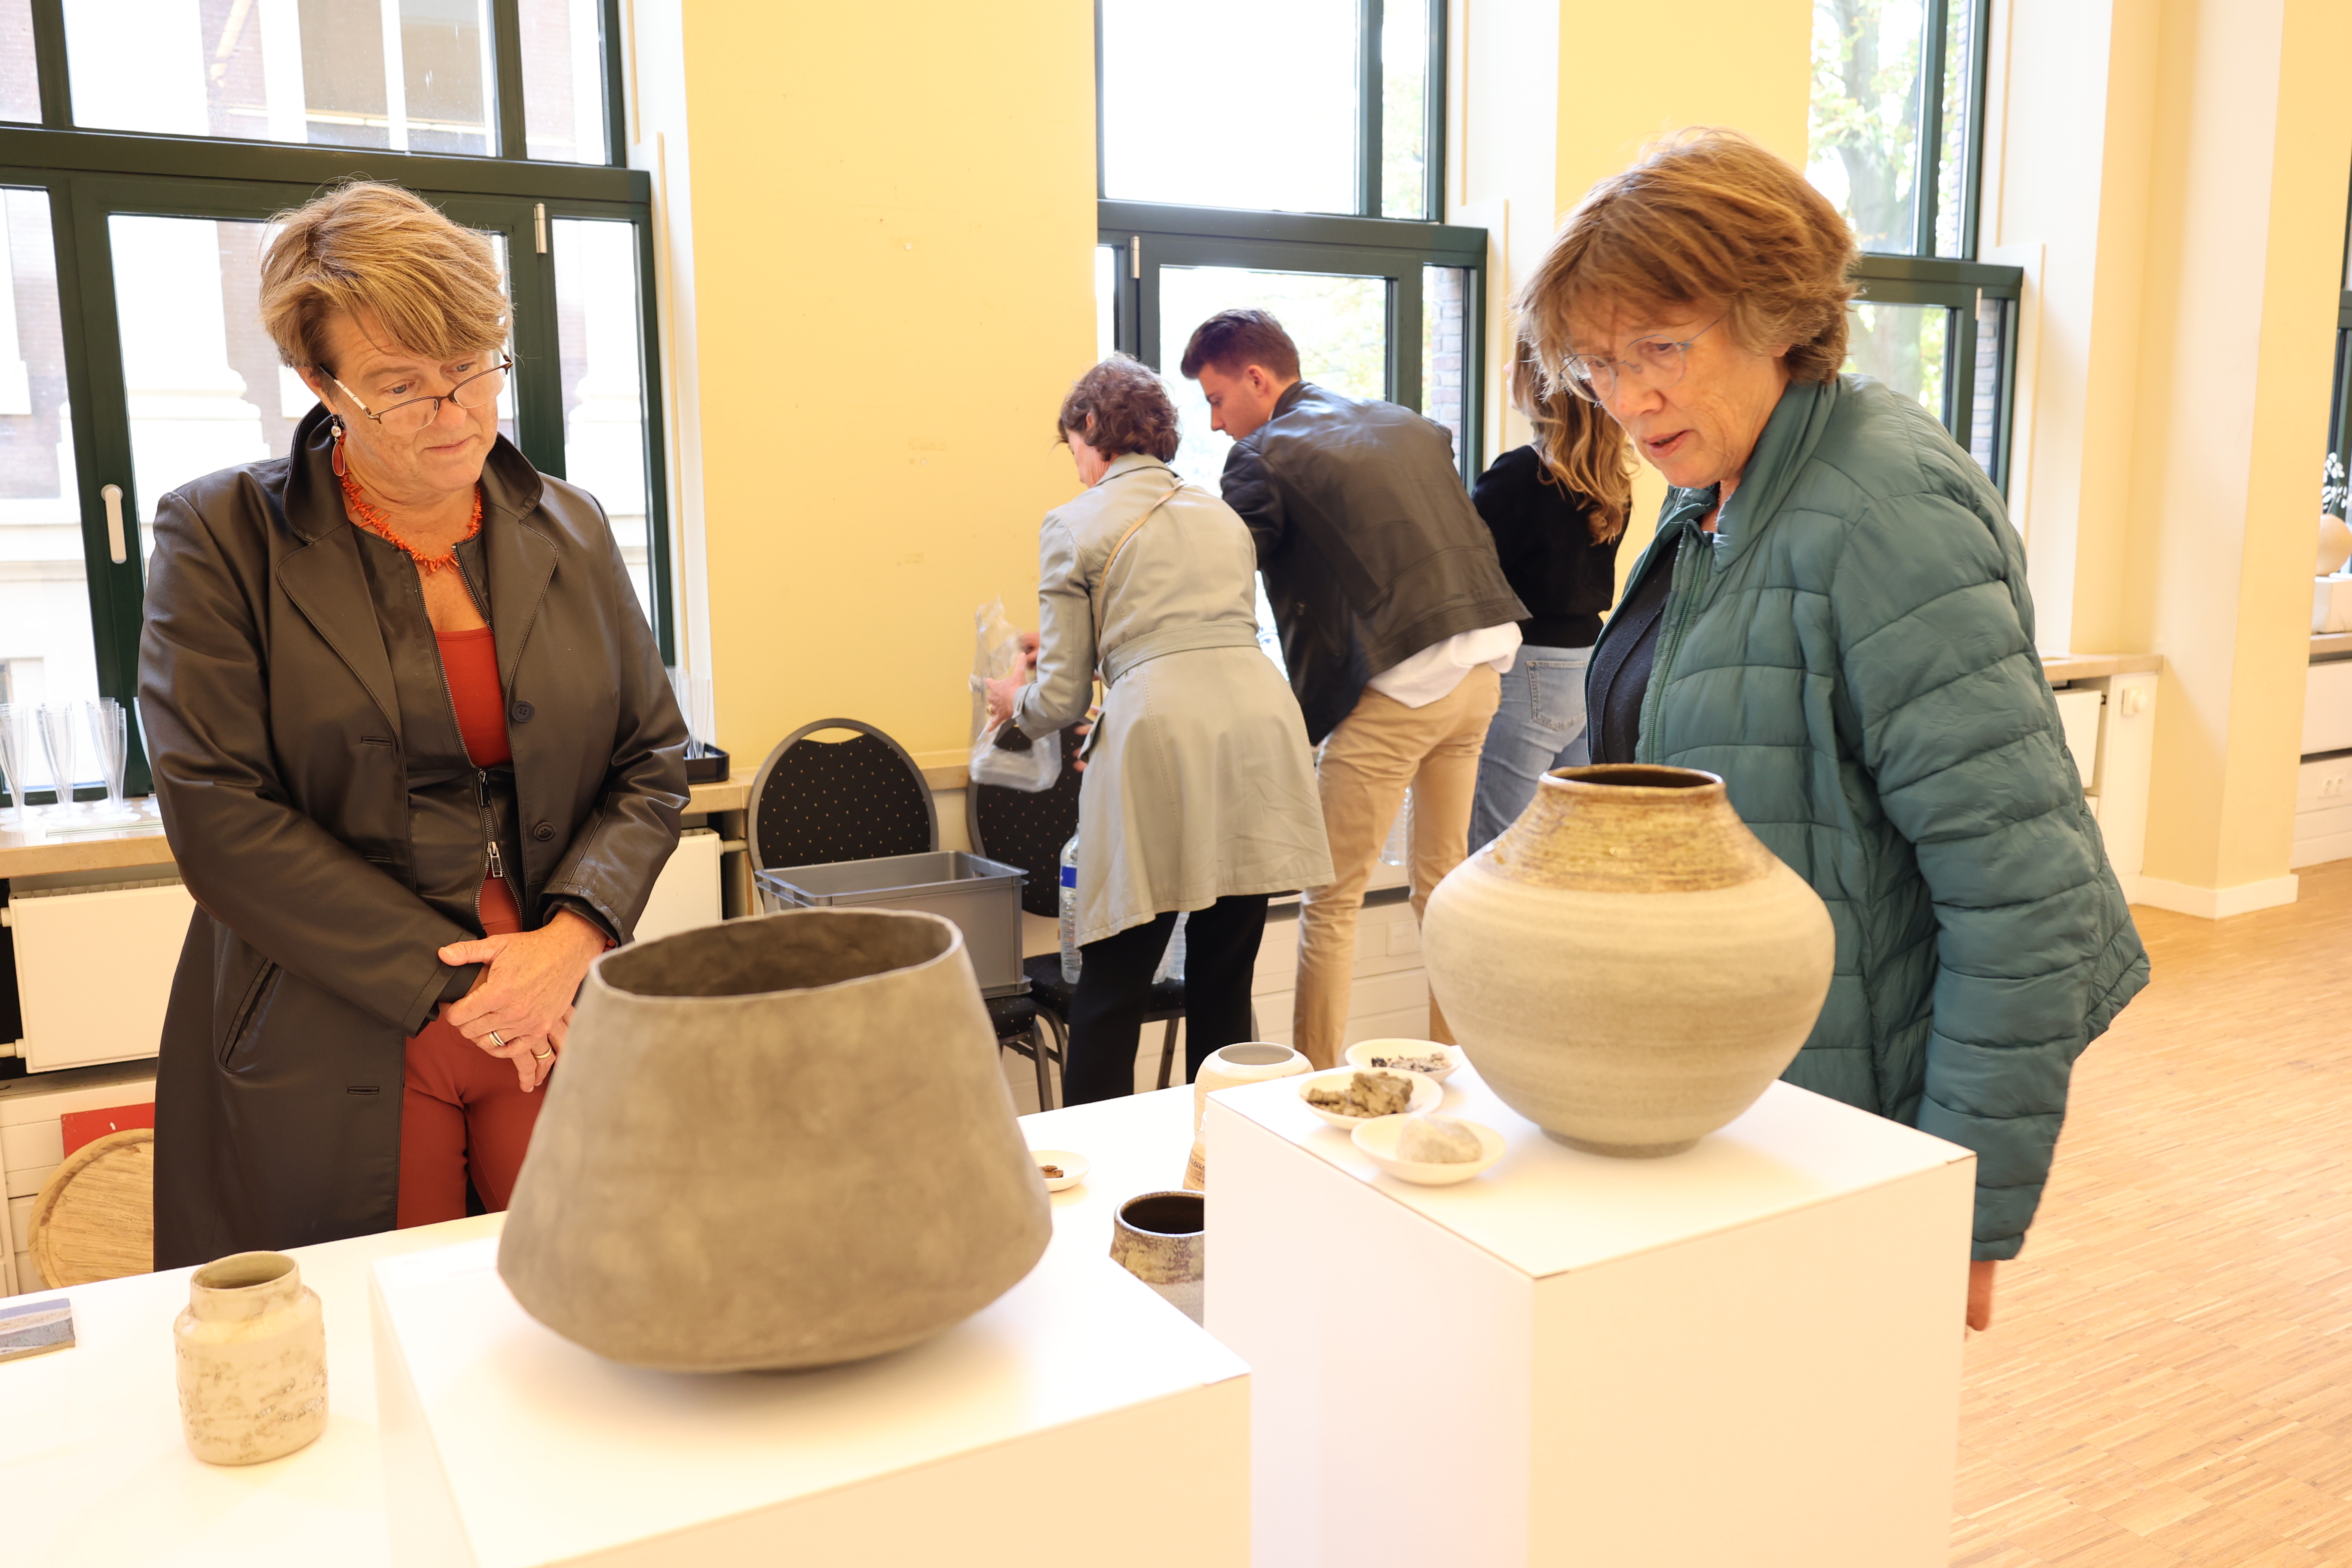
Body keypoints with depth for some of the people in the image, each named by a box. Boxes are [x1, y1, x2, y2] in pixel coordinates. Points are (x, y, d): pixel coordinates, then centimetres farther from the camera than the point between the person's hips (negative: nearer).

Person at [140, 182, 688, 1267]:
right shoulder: (220, 537, -2)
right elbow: (218, 814, -9)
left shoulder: (569, 531, 8)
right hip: (332, 1047, -2)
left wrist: (572, 937, -9)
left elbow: (653, 761, 9)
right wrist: (450, 984, -13)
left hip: (564, 1017, 3)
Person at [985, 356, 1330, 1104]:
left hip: (1160, 734, -5)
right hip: (1260, 716, 5)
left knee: (1111, 990, 3)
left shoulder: (1075, 524, 8)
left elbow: (1062, 698, 5)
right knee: (1225, 981, 13)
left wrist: (1016, 700, 29)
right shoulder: (1222, 514, 25)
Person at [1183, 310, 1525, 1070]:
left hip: (1394, 691, -8)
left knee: (1331, 902, 2)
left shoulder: (1265, 457, -5)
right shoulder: (1410, 425, 17)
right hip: (1481, 670, 8)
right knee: (1443, 878, 19)